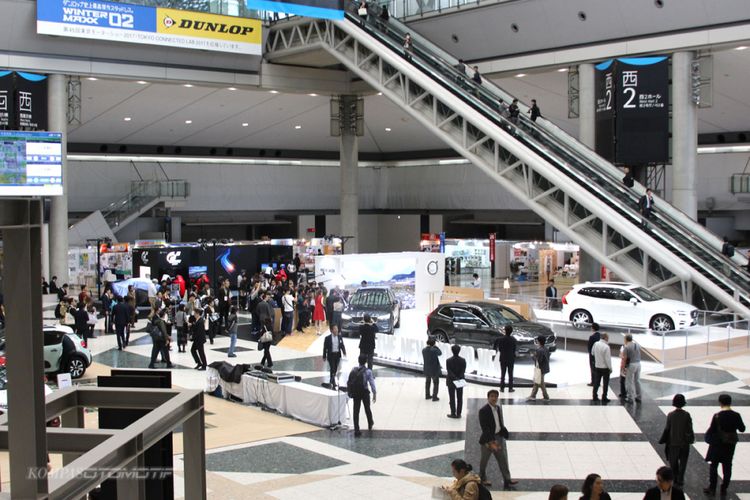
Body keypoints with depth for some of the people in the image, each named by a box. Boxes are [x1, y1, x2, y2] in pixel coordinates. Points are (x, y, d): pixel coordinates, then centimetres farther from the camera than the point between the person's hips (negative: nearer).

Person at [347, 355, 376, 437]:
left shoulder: (353, 370, -1)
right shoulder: (368, 371, -11)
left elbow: (348, 381, 2)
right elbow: (372, 383, -12)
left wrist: (349, 391, 13)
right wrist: (374, 394, -5)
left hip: (355, 393, 2)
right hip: (364, 392, -2)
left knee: (356, 411, 4)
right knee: (367, 409, 21)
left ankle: (356, 431, 0)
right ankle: (370, 425, 42)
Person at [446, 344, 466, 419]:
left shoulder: (448, 360, -13)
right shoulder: (463, 360, -7)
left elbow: (449, 372, -17)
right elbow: (463, 371, -11)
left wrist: (455, 378, -16)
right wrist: (459, 379, -11)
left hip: (451, 382, -2)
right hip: (460, 382, 2)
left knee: (452, 398, 6)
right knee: (460, 398, 9)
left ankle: (453, 413, 7)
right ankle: (458, 414, 11)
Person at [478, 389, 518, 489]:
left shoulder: (498, 408, 4)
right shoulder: (483, 411, -19)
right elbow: (484, 427, -22)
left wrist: (504, 433, 6)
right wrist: (491, 442, -25)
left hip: (498, 437, 6)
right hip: (488, 439, -6)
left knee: (503, 459, 5)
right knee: (484, 460, 12)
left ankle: (507, 481, 8)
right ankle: (482, 479, 29)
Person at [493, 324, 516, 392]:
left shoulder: (500, 338, -11)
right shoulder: (513, 339, -10)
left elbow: (499, 348, -5)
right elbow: (514, 349, -4)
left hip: (503, 358, 0)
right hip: (511, 358, 0)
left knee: (502, 374, 9)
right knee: (510, 374, 8)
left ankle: (502, 388, 10)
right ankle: (510, 388, 9)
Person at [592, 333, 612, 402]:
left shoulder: (596, 344, -5)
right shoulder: (606, 347, -24)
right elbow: (608, 359, -19)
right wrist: (610, 368, -8)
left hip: (597, 366, 6)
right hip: (605, 367, -5)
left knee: (596, 382, 15)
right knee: (605, 383, 8)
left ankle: (595, 396, 21)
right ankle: (604, 398, 13)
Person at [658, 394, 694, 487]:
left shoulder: (670, 415, -13)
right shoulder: (687, 415, -12)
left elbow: (667, 429, -9)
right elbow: (689, 429, -7)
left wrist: (663, 440, 2)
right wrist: (691, 439, 8)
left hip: (673, 442, 0)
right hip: (684, 443, 0)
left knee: (673, 461, 16)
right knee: (683, 462, 14)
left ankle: (675, 478, 21)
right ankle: (680, 479, 15)